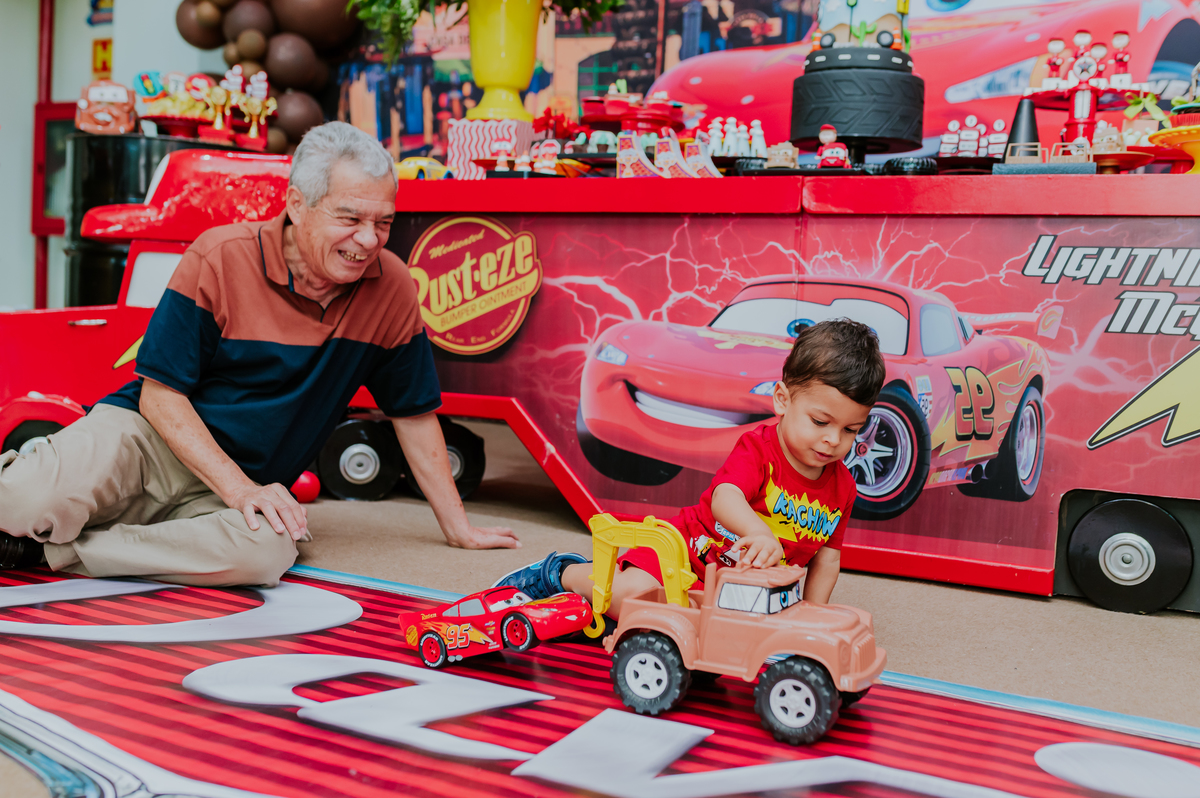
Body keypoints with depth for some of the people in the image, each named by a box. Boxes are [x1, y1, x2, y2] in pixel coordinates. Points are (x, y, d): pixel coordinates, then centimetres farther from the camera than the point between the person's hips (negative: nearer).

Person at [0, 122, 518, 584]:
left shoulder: (391, 288, -3)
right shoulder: (218, 259, -11)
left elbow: (414, 413, 7)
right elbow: (160, 394, -9)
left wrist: (459, 529, 9)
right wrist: (238, 488, -21)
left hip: (242, 487, 3)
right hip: (149, 438, -3)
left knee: (269, 550, -34)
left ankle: (48, 548, -17)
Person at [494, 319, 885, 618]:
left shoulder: (842, 487, -2)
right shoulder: (758, 448, -19)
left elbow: (827, 558, 10)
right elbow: (725, 498, -39)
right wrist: (759, 535, -58)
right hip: (693, 548, -5)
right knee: (632, 594, -26)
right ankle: (562, 573, 6)